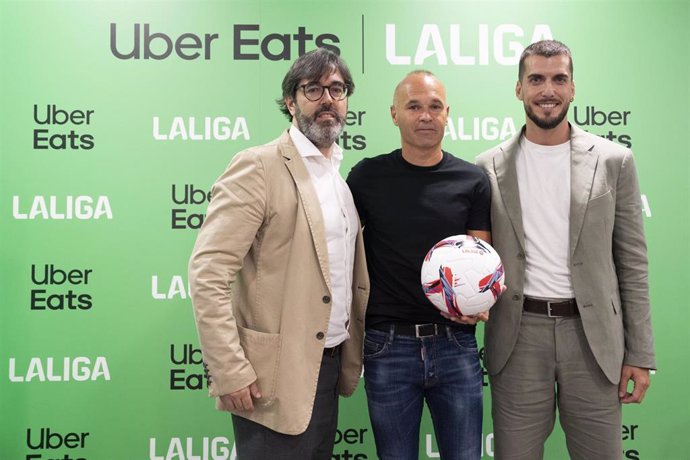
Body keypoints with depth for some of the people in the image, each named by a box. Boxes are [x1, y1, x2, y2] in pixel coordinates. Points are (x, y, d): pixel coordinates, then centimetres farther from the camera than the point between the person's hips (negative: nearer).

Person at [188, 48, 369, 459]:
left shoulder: (346, 176, 10)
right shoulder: (259, 167, -12)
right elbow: (207, 274, -18)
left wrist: (353, 357, 12)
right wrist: (231, 374, -20)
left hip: (330, 367, 7)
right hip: (277, 376, -7)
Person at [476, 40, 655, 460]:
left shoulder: (613, 161, 2)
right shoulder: (490, 167, 3)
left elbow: (632, 262, 3)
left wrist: (639, 353, 1)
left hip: (592, 334, 0)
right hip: (518, 335, 0)